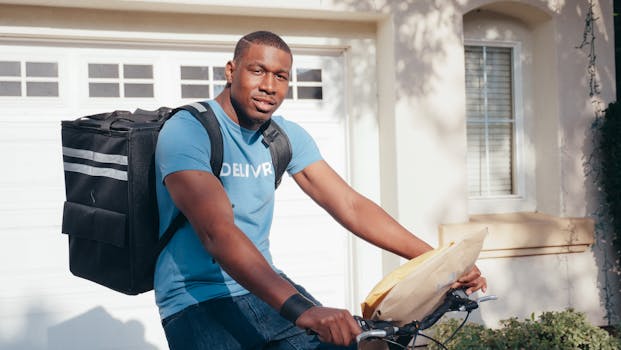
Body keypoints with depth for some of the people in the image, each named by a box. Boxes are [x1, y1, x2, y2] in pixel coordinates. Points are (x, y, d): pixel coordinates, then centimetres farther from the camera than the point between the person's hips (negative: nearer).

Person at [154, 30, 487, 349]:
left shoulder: (287, 135, 4)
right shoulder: (187, 131, -15)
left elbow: (350, 206, 1)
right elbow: (216, 231, -28)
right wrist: (299, 309, -39)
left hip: (265, 289, 6)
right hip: (198, 302, -5)